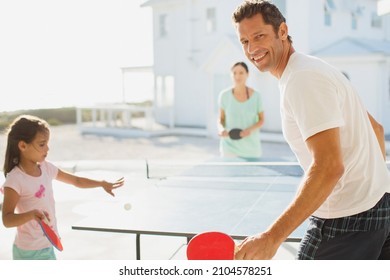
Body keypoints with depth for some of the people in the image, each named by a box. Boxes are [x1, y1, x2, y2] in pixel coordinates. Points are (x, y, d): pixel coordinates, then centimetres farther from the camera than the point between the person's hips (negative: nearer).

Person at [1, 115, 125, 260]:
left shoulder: (46, 168, 0)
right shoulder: (15, 180, -21)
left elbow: (76, 180, 14)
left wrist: (102, 184, 10)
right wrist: (32, 214, -39)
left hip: (47, 246, 8)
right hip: (29, 251, -8)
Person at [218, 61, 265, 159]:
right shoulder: (224, 95, -4)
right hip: (230, 146, 0)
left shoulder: (256, 96, -5)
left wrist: (251, 129, -16)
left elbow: (261, 120, 4)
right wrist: (221, 129, -17)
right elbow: (221, 119, 5)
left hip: (251, 147, 1)